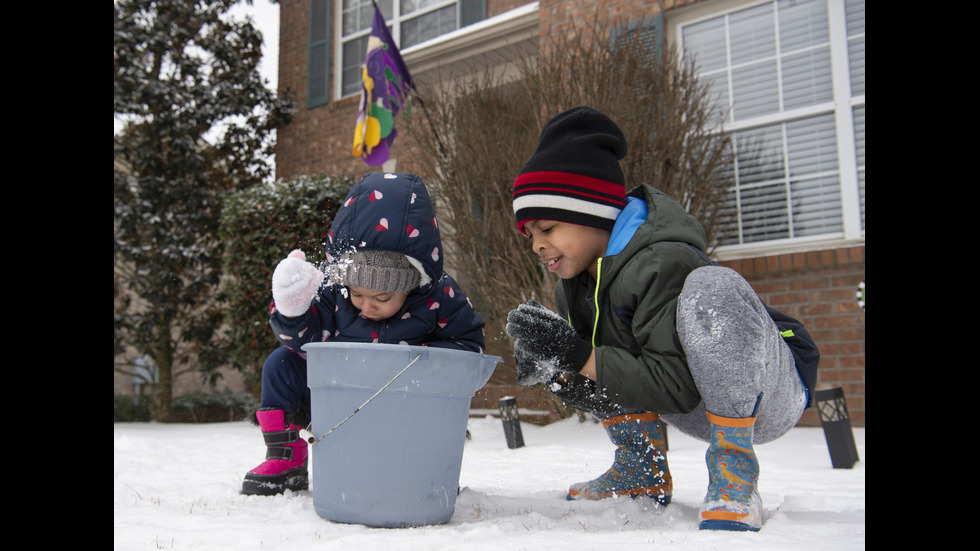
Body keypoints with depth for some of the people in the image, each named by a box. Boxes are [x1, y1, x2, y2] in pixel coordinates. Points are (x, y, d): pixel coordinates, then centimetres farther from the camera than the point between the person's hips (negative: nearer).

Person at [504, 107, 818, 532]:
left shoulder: (662, 266, -28)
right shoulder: (575, 282, -1)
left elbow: (677, 386, -31)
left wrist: (580, 358, -30)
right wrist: (554, 369, -22)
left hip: (769, 400, -8)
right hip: (700, 413, 8)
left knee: (710, 286, -35)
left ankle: (734, 467, -24)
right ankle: (643, 470, 9)